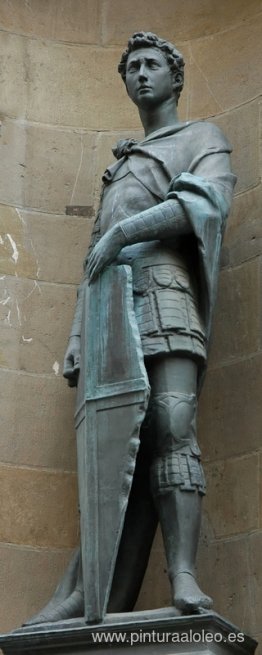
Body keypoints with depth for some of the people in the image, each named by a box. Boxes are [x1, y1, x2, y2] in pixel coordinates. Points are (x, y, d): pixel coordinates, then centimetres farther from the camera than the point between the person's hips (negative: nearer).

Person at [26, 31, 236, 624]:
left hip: (162, 292, -5)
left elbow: (209, 202, -5)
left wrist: (125, 230, -17)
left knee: (171, 428, -22)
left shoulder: (203, 138, 18)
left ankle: (183, 576, -31)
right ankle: (105, 597, -15)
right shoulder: (120, 165, 35)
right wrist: (76, 337, 15)